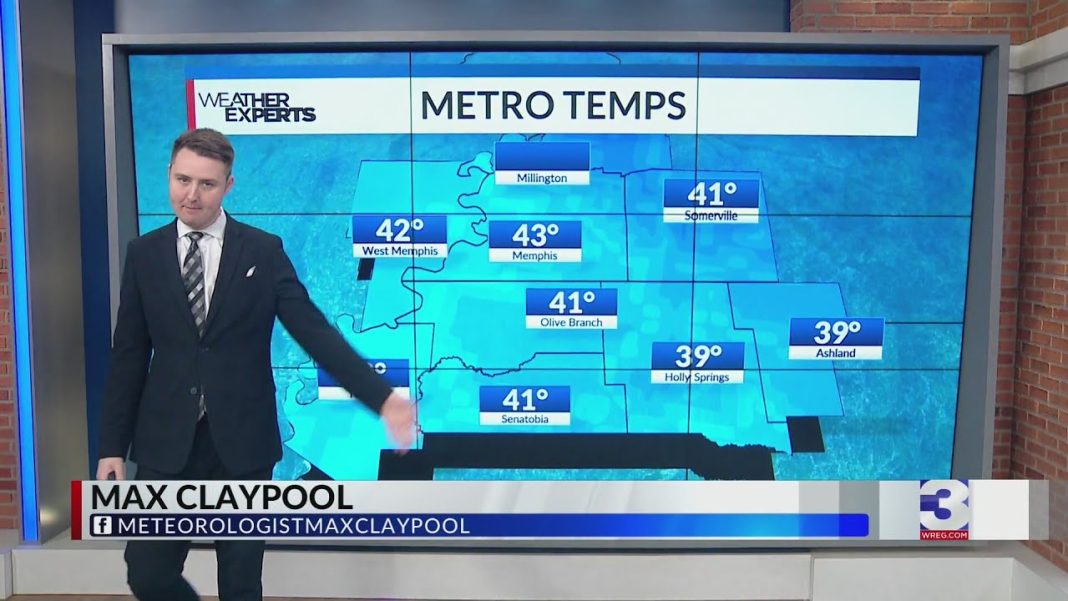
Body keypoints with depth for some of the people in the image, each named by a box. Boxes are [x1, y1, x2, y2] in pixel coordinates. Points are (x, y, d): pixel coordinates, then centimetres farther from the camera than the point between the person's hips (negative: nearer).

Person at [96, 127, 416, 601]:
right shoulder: (144, 253, 3)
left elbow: (315, 332, -7)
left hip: (241, 442, -1)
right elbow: (129, 356, 5)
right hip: (166, 443, 2)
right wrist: (113, 445, 3)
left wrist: (382, 397, -18)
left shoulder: (264, 250, -3)